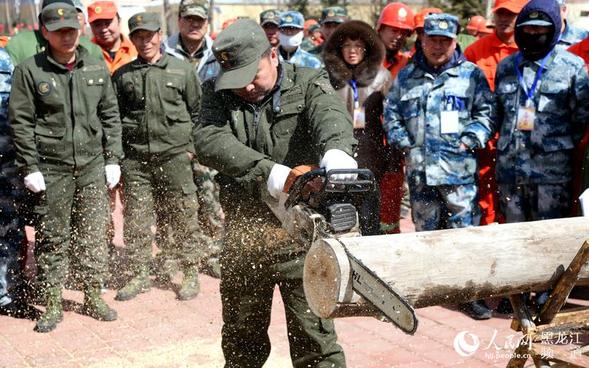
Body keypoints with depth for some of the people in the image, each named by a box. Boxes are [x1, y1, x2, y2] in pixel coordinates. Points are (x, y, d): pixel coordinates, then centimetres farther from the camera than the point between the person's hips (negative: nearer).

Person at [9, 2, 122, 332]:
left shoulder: (97, 68, 6)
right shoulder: (30, 70, -4)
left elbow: (111, 115, 11)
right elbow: (20, 122, -3)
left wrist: (113, 159, 6)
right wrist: (30, 168, -7)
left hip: (93, 165, 3)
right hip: (51, 168, -3)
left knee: (94, 233, 8)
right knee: (52, 238, 4)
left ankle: (94, 297, 22)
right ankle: (53, 304, 16)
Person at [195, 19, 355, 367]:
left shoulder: (309, 84, -4)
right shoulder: (218, 94, 2)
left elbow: (330, 113, -26)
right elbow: (210, 141, -17)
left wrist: (336, 150, -50)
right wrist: (268, 171, -32)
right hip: (244, 234, 3)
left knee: (315, 340, 2)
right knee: (240, 338, 21)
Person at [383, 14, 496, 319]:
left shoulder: (471, 74, 6)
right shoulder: (406, 76, 13)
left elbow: (486, 111, 2)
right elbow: (391, 112, 16)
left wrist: (470, 140, -9)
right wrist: (402, 141, 3)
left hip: (459, 167, -3)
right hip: (420, 167, 3)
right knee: (425, 230, 11)